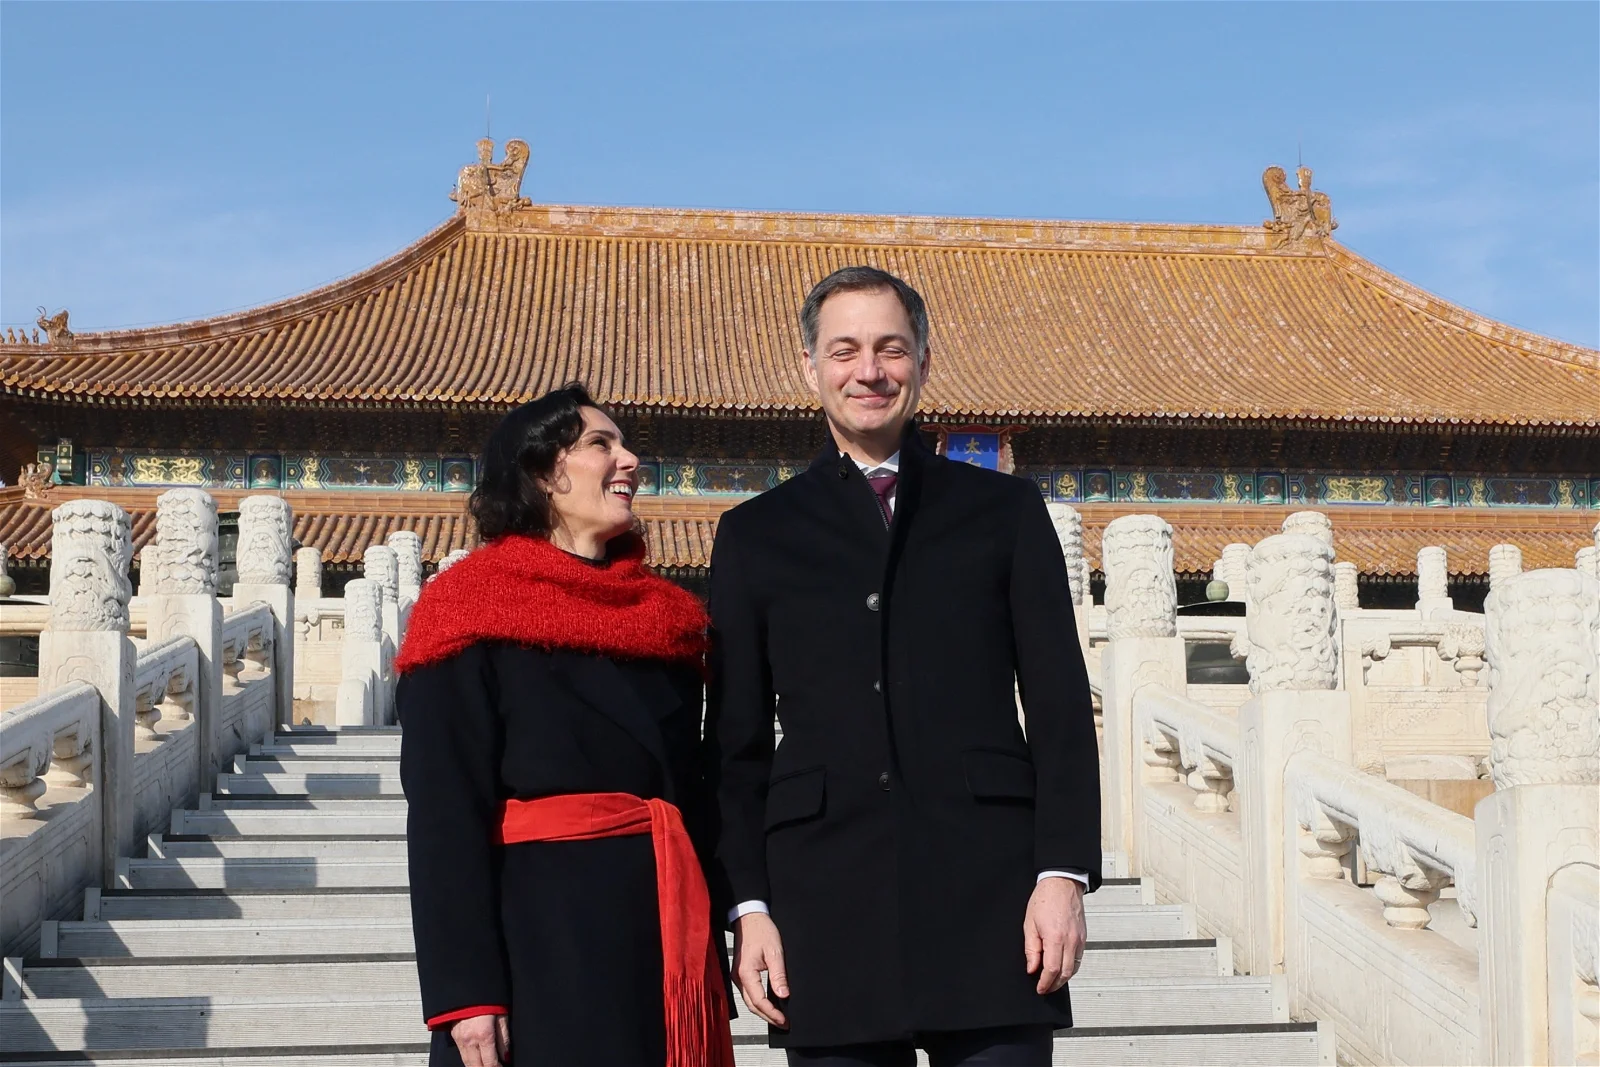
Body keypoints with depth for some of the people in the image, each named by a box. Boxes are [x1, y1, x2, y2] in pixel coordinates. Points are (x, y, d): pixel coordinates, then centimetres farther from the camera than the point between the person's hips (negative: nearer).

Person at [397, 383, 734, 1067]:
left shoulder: (666, 614, 15)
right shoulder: (472, 611, -3)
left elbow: (692, 795, 15)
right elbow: (445, 814, -10)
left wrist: (710, 971, 10)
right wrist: (466, 992, -17)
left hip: (664, 929, 5)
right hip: (542, 938, -5)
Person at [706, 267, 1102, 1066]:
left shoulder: (1005, 511, 12)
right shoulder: (757, 534, 14)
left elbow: (1060, 706, 7)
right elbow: (736, 743, 11)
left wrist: (1064, 872, -4)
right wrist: (748, 904, 1)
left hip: (988, 898, 0)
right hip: (827, 904, 1)